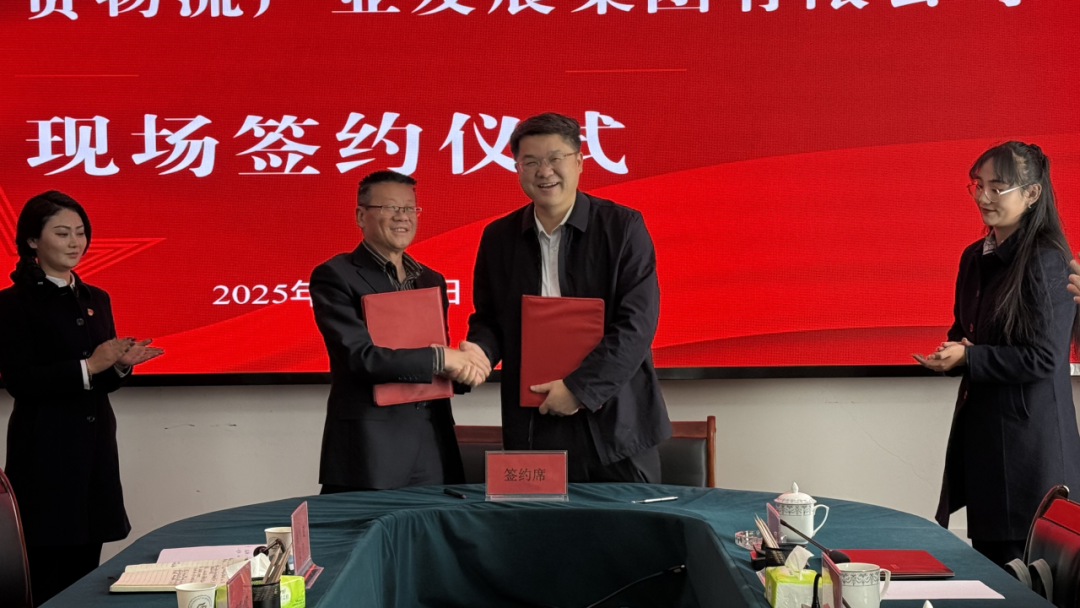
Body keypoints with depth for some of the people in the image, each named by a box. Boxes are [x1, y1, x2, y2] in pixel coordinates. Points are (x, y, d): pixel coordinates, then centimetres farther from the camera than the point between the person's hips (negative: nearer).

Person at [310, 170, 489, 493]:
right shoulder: (335, 276, -5)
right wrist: (440, 358, -17)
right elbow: (360, 355, -17)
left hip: (433, 444, 6)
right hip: (370, 447, -5)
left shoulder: (432, 280, 15)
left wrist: (463, 365, -6)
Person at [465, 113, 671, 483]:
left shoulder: (622, 226, -4)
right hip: (533, 428, 2)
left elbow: (637, 323, -10)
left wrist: (580, 388, -15)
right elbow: (487, 317, 16)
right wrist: (480, 349, -7)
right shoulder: (498, 237, 8)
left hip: (615, 422, -2)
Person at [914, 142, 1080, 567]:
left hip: (1030, 432, -8)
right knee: (986, 556, 15)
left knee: (1021, 563, 1)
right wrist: (954, 348, -1)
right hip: (981, 423, 8)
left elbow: (1044, 358, -17)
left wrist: (968, 357, -18)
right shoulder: (975, 257, 10)